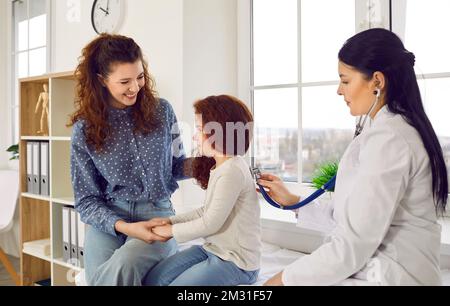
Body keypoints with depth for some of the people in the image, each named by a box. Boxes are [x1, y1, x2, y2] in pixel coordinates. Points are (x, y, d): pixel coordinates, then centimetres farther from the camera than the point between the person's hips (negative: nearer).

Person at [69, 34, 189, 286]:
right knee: (101, 276, -24)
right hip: (107, 219, 1)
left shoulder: (161, 111, 0)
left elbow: (176, 165, 12)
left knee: (123, 265, -30)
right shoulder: (85, 129, -2)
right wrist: (124, 227, -17)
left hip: (156, 214, 0)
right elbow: (87, 200, -1)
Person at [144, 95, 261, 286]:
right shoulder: (219, 167, 8)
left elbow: (210, 224, -22)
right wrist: (170, 221, 3)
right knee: (154, 278, 5)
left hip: (236, 261, -9)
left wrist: (171, 231, -9)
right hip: (212, 249, 9)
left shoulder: (232, 170, -24)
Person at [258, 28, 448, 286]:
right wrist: (292, 200, 12)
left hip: (387, 277, -8)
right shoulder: (399, 128, 11)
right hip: (380, 268, 8)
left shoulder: (387, 139, -19)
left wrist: (286, 278, -12)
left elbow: (353, 245, -22)